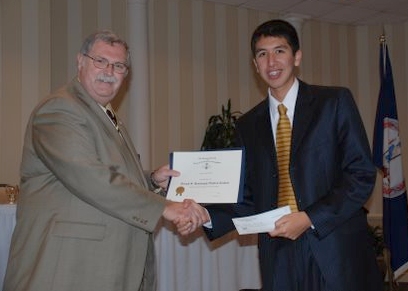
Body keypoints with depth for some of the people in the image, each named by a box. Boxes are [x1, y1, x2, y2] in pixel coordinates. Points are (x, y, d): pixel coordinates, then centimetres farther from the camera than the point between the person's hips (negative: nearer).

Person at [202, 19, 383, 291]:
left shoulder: (335, 101, 0)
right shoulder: (248, 125, 10)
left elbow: (363, 174, -6)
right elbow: (249, 198, 11)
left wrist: (310, 218, -15)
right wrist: (206, 216, -6)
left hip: (337, 251, -3)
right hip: (279, 257, 3)